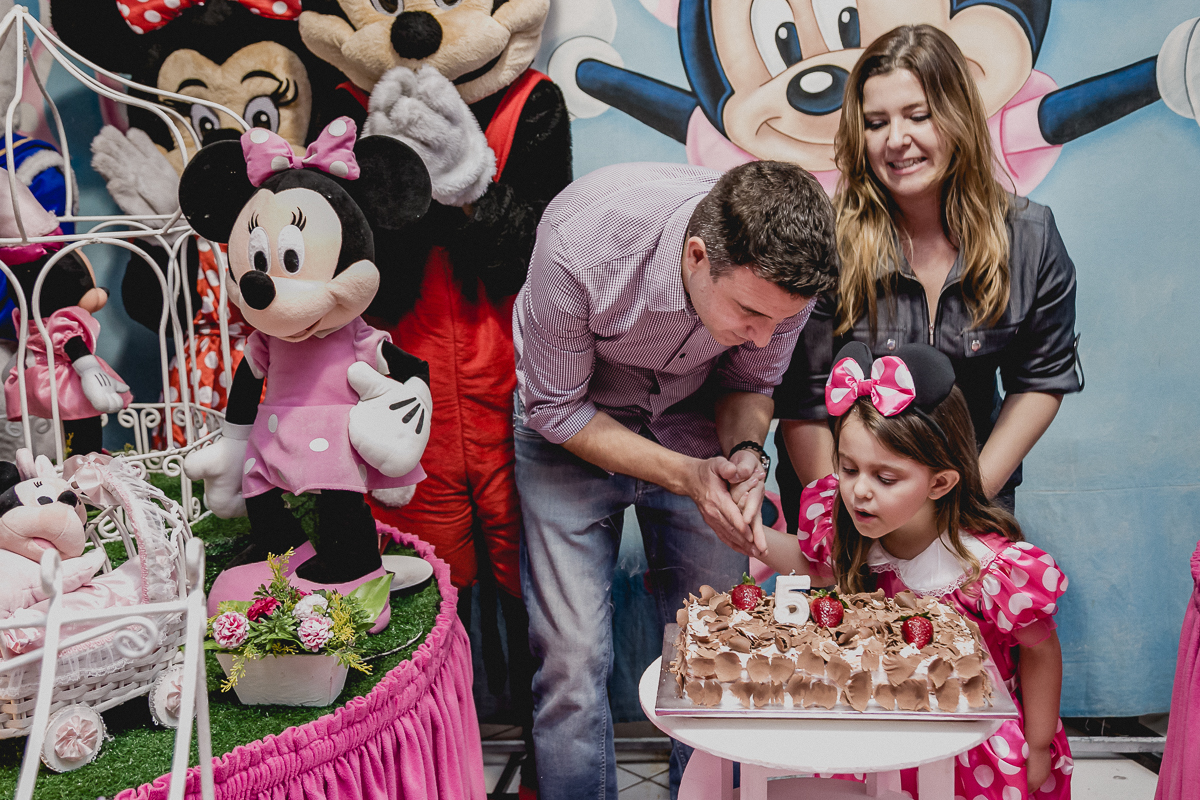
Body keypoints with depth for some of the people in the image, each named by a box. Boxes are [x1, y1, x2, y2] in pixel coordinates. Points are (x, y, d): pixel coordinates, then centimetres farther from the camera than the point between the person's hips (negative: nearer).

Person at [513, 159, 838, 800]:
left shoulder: (780, 267, -24)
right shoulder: (578, 247, -35)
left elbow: (751, 382, -4)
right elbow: (555, 410, -20)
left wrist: (744, 453, -25)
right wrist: (685, 476, -29)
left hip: (694, 421, 3)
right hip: (570, 423, -2)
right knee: (573, 657, -9)